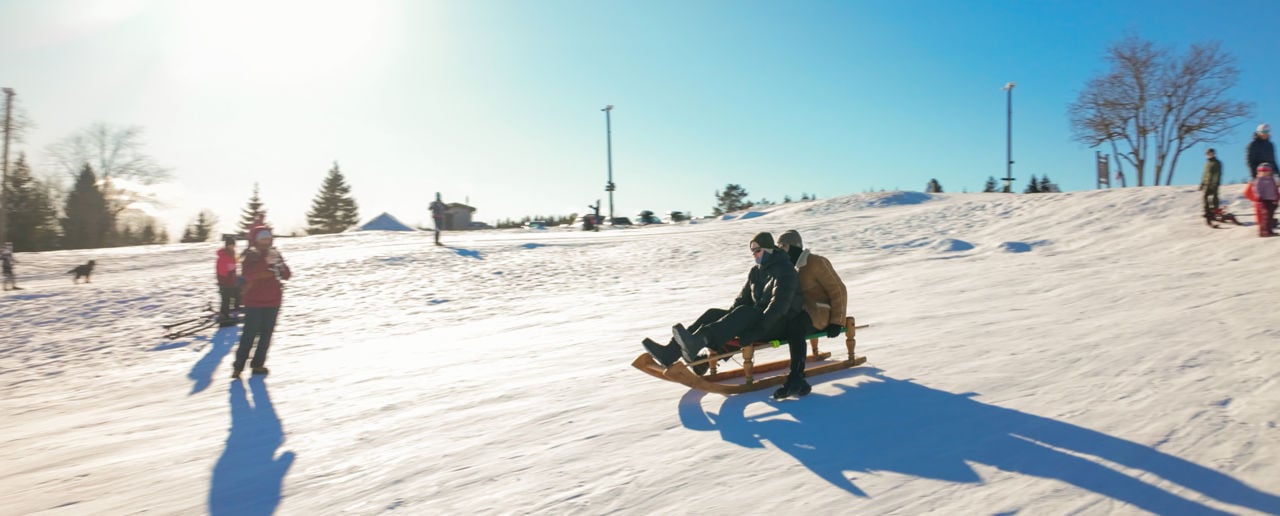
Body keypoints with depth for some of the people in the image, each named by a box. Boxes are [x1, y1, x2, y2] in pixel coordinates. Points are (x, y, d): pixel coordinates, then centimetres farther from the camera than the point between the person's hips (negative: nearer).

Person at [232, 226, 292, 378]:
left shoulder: (275, 254, 7)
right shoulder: (250, 256, -3)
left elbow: (287, 275, 0)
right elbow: (247, 274, -22)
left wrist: (280, 265, -19)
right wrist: (265, 262, -30)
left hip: (272, 301, 4)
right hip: (254, 301, -4)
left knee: (266, 333, 5)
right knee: (250, 333, -8)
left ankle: (258, 364, 13)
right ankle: (238, 366, -2)